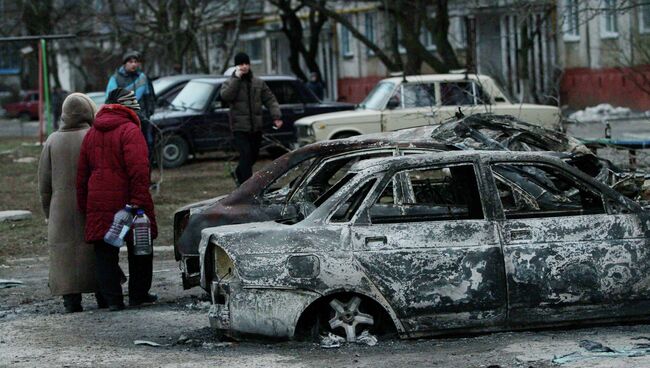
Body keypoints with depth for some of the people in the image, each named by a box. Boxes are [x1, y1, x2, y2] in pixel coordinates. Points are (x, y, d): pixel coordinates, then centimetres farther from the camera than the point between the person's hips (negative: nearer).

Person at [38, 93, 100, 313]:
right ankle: (102, 295, 13)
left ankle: (71, 299, -2)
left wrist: (47, 212, 12)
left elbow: (44, 181, 5)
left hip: (61, 205, 1)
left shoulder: (53, 141, 3)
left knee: (65, 251, 3)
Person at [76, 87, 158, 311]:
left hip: (98, 204, 5)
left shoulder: (91, 134, 12)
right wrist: (139, 200, -20)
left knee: (105, 253, 6)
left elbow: (82, 174, 15)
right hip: (125, 201, -5)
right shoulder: (130, 130, -9)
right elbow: (138, 169, -20)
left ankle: (112, 299, 1)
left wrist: (84, 205, 20)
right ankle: (138, 294, 18)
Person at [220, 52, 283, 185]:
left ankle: (239, 174, 41)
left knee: (253, 155, 14)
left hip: (256, 127, 4)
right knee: (246, 154, -17)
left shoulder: (258, 83, 10)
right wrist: (237, 78, -17)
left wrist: (276, 116, -7)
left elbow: (270, 99, 7)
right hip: (240, 128, -4)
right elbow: (225, 96, -19)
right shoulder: (230, 82, 1)